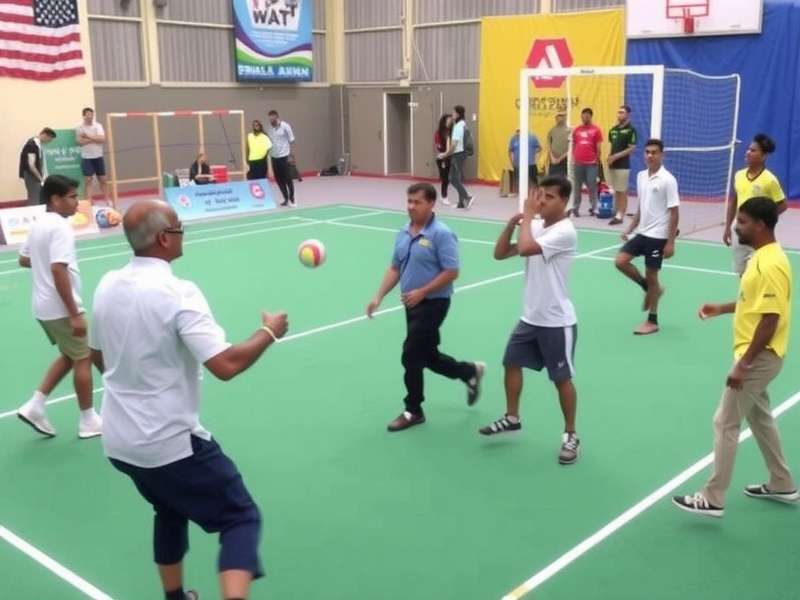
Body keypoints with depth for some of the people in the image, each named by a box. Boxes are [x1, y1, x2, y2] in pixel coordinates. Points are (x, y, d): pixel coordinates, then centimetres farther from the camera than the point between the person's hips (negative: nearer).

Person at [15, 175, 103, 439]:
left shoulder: (39, 224, 9)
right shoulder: (60, 227, -19)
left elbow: (24, 260, 20)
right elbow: (58, 271, -27)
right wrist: (74, 314, -26)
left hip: (45, 307, 9)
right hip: (61, 309, -9)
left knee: (68, 356, 21)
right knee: (83, 359, 5)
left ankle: (35, 405, 17)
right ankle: (88, 421, 15)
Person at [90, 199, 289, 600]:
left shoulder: (107, 285, 1)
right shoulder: (177, 293, -21)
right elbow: (225, 365, -28)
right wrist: (269, 332, -12)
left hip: (119, 441, 8)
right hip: (171, 442, -8)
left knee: (170, 512, 30)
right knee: (240, 518, 3)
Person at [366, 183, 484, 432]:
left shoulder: (441, 234, -16)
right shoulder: (404, 232, 7)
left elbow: (451, 272, -18)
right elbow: (395, 268, 13)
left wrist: (422, 292, -22)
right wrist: (379, 296, 3)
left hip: (433, 304, -8)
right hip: (413, 304, 8)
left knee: (411, 356, -4)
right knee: (429, 356, 16)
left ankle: (413, 411, 14)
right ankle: (471, 372, 40)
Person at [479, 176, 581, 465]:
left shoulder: (565, 232, -20)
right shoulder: (535, 226, 5)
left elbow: (525, 248, -33)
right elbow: (500, 254, 6)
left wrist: (528, 215, -18)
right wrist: (512, 222, -7)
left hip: (557, 322, -8)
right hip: (530, 316, 8)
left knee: (562, 379, 3)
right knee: (511, 363, 17)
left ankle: (570, 435, 20)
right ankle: (512, 418, 36)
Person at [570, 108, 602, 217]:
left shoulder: (596, 130, 1)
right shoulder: (577, 130, 10)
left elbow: (598, 147, 1)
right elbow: (573, 145, 13)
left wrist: (597, 160, -2)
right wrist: (573, 159, 7)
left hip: (591, 163, -3)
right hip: (578, 163, 3)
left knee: (592, 186, 1)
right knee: (577, 186, 6)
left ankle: (593, 208, 9)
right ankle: (575, 208, 13)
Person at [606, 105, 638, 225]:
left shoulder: (631, 130, -9)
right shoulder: (613, 129, 12)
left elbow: (632, 148, -13)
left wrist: (617, 156, -18)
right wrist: (610, 156, 2)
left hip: (623, 165, -7)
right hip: (612, 165, 7)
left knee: (622, 192, -3)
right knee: (616, 191, 11)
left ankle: (620, 216, -2)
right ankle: (617, 213, 16)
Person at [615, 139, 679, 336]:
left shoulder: (668, 180, -14)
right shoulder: (641, 176, 6)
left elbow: (674, 212, -14)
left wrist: (670, 242, -17)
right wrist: (629, 229, 13)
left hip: (657, 236, -7)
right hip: (641, 233, 7)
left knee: (651, 276, 0)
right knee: (620, 261, -3)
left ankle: (652, 321, 15)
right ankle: (652, 289, 18)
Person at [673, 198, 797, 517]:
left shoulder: (771, 265, -24)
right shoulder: (762, 256, 7)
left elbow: (771, 319, -26)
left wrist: (743, 364, -25)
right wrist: (722, 308, 10)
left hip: (758, 357, -10)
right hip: (758, 355, 10)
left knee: (725, 424, -4)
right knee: (759, 417, 22)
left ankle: (712, 499, 5)